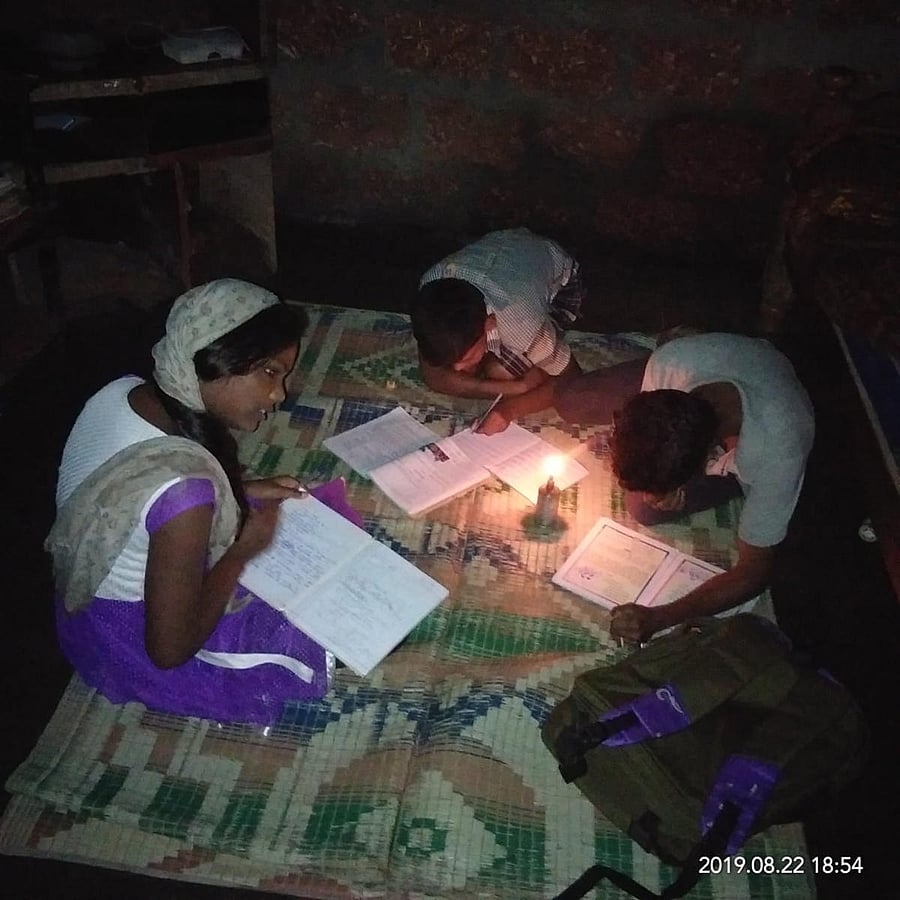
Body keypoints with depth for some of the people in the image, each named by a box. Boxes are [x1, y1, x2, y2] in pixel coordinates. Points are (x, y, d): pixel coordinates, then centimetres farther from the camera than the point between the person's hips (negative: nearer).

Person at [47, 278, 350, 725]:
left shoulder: (121, 392, -14)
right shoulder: (183, 486, -39)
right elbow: (170, 649, -28)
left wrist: (241, 492, -1)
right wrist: (243, 549, -17)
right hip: (142, 652, -8)